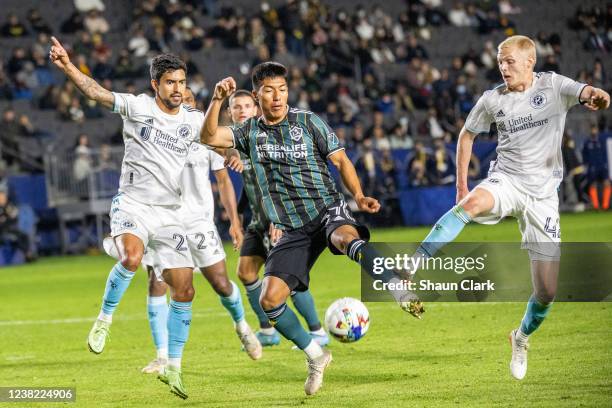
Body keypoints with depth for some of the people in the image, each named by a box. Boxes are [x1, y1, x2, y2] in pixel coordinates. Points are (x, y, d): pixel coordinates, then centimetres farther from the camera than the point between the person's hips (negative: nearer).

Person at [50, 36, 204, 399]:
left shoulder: (193, 120, 8)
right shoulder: (138, 107, -4)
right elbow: (96, 91, -16)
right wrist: (67, 66, -32)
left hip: (169, 214, 4)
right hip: (132, 205, -4)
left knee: (184, 291, -2)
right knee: (132, 258, -34)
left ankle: (173, 368, 12)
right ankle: (105, 319, -8)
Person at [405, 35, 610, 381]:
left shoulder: (553, 86, -4)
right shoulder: (493, 100, 3)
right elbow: (467, 135, 17)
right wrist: (461, 183, 13)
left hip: (543, 193, 0)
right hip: (506, 180, 0)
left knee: (547, 291, -1)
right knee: (473, 203, -39)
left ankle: (522, 337, 30)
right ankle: (409, 270, -46)